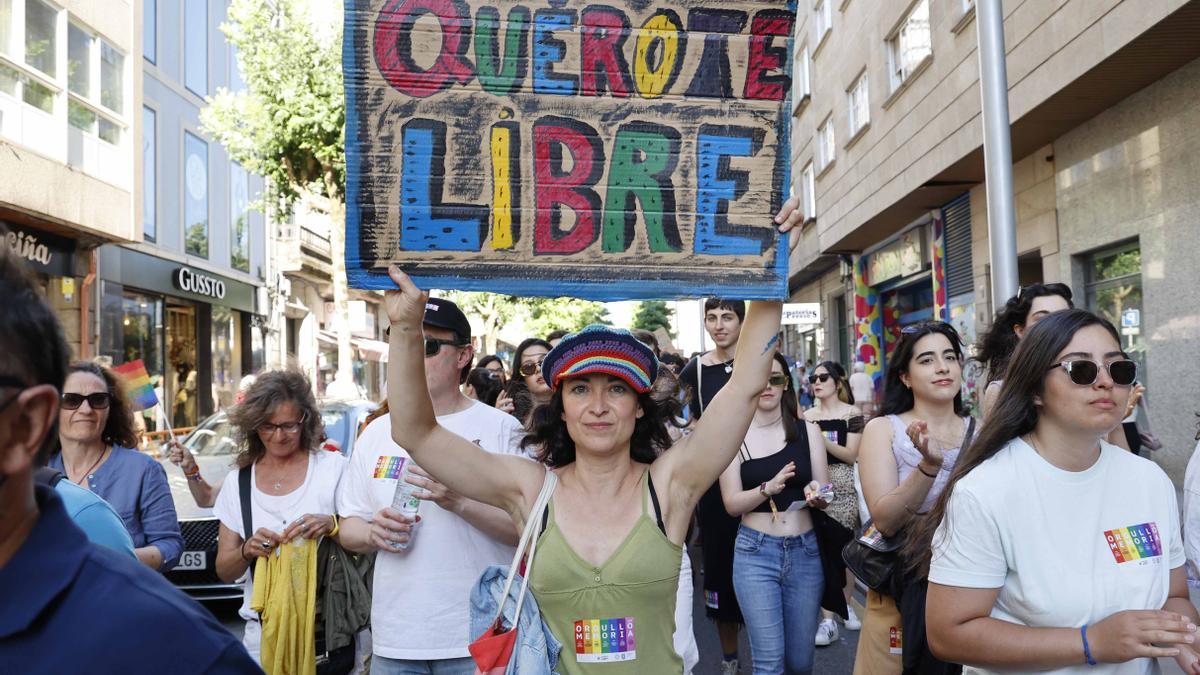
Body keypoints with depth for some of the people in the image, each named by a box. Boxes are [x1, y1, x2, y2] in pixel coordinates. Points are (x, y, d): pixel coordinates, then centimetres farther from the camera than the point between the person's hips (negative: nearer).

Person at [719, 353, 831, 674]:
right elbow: (732, 503, -6)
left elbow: (824, 497, 4)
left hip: (805, 551, 3)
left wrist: (817, 494, -19)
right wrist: (769, 487, -24)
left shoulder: (808, 431, 3)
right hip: (755, 552, -2)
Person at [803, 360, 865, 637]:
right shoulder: (807, 416, 9)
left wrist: (823, 439, -19)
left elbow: (851, 455, -8)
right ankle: (829, 617, 2)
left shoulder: (852, 414, -2)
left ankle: (846, 605, 24)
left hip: (843, 487, -2)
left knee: (843, 548, 3)